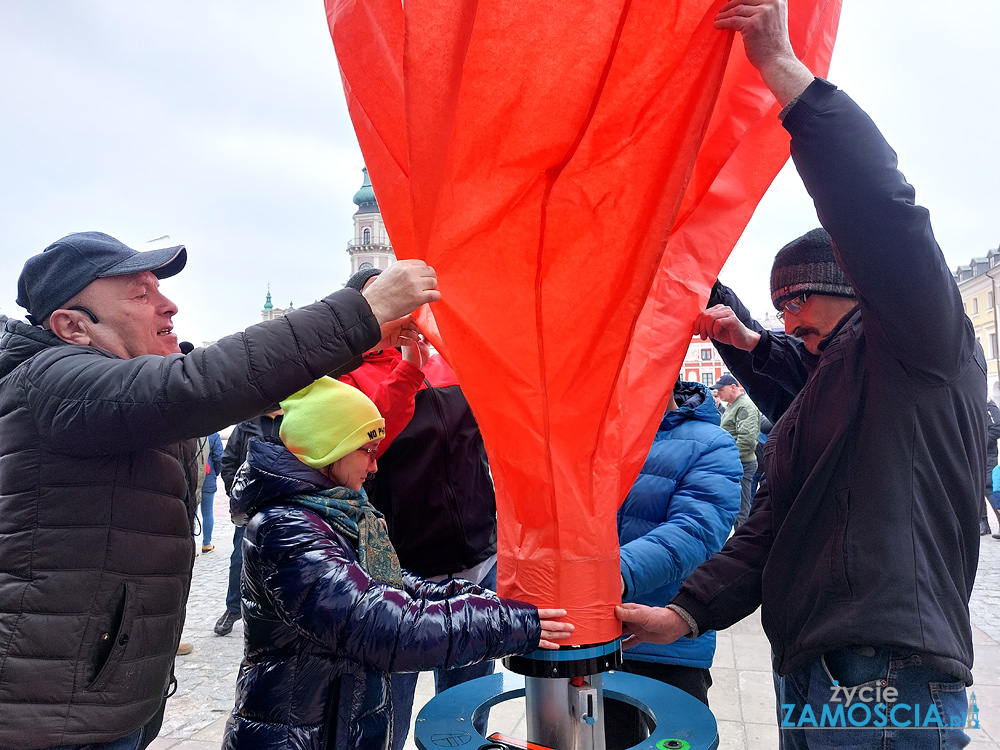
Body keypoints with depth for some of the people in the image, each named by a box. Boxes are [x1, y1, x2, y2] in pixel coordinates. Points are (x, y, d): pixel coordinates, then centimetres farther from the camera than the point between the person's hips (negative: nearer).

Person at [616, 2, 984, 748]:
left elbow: (879, 208, -21)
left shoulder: (926, 349, -4)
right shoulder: (814, 392, 20)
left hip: (888, 685, -8)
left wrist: (784, 68, -20)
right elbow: (770, 530, 16)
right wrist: (685, 614, 6)